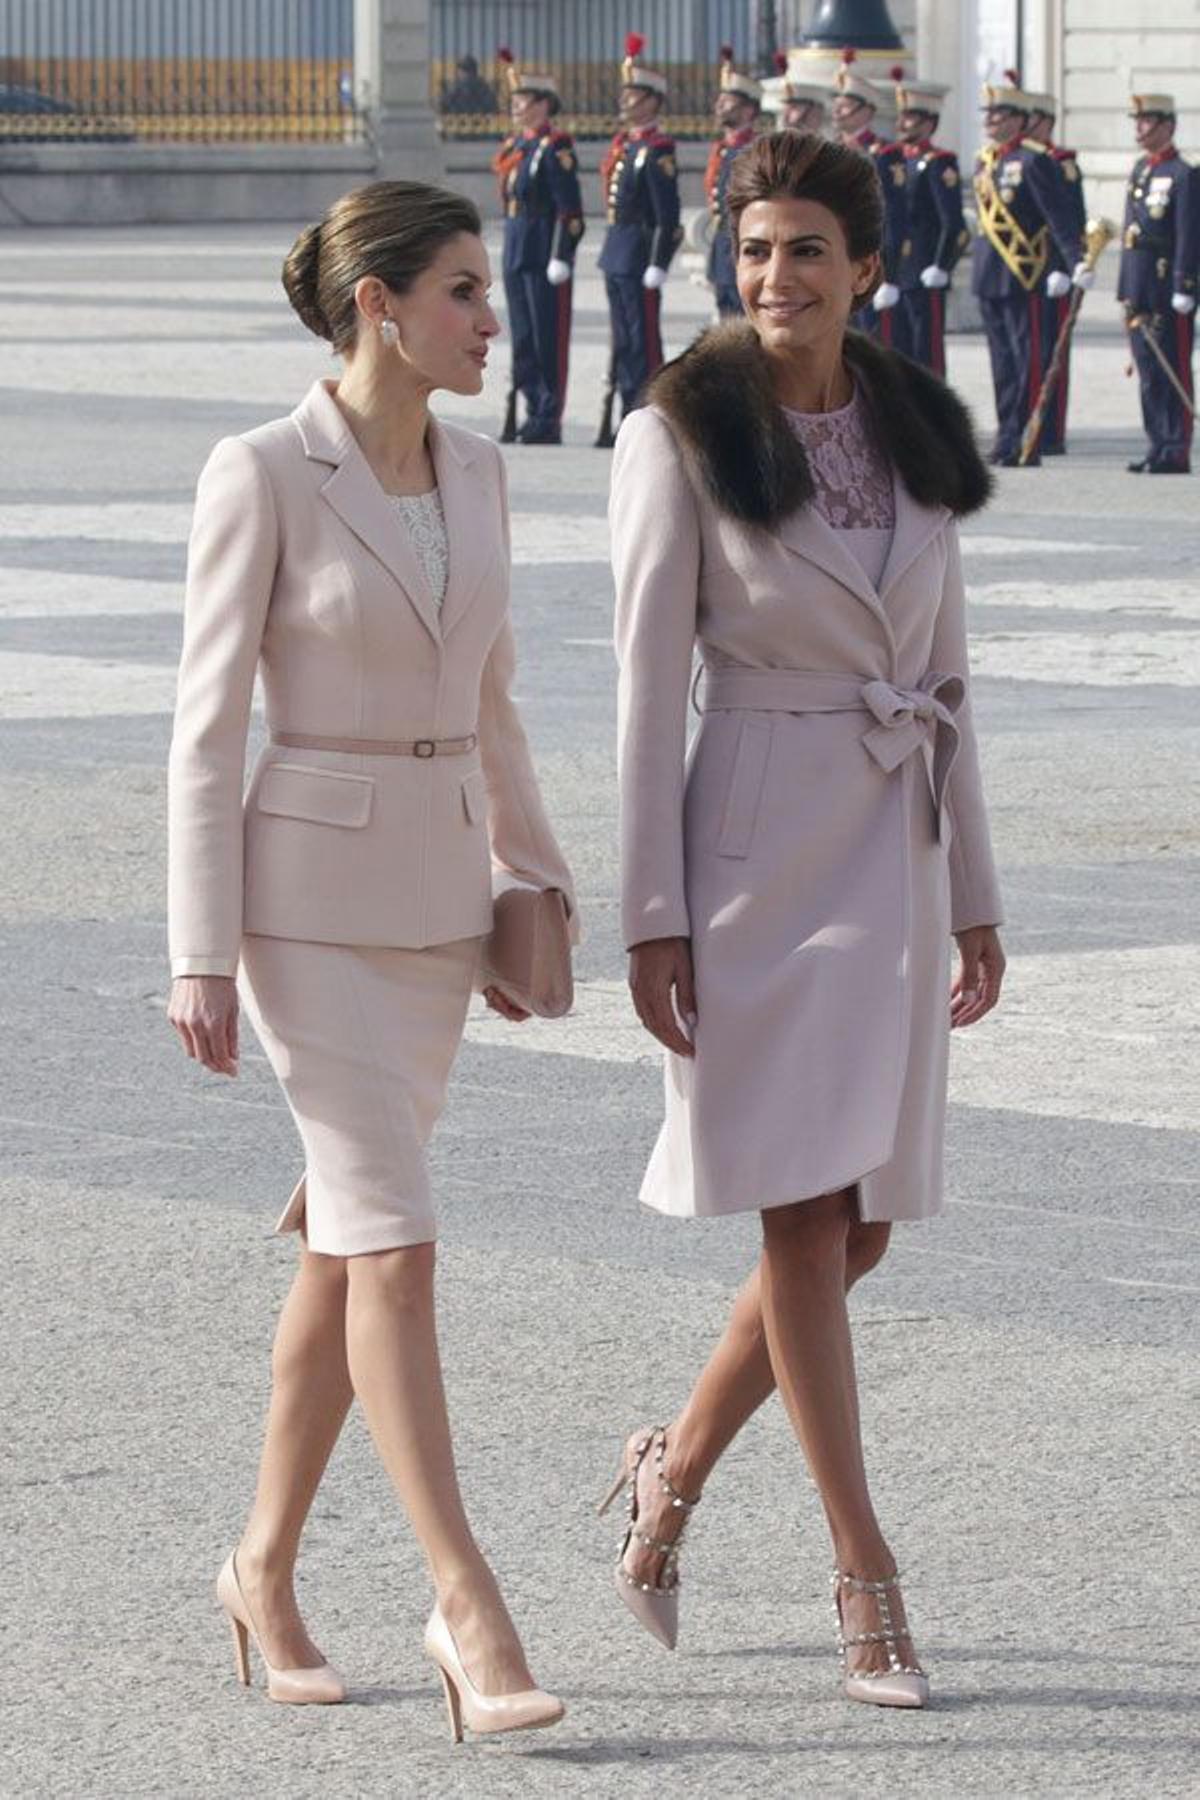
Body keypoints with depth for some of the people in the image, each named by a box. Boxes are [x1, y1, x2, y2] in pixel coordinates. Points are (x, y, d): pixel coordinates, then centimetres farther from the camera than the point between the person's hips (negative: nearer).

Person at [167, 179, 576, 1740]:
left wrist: (537, 881, 18)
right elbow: (207, 723, -11)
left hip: (440, 891, 7)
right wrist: (200, 953, -14)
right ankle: (469, 1612, -13)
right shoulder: (262, 476, -12)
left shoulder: (475, 472, 7)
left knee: (347, 1243, 12)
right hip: (309, 891, -7)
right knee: (393, 1245, -12)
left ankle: (266, 1570, 25)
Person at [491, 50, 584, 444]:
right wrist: (512, 252, 18)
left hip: (544, 253, -9)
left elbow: (569, 208, -14)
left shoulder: (555, 147, -11)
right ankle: (535, 413, 16)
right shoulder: (514, 146, 14)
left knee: (549, 338, -4)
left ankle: (549, 421, -1)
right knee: (523, 339, 10)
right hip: (516, 252, 9)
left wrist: (560, 258, -18)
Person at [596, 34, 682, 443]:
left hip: (640, 254, -9)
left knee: (643, 341, -6)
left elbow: (668, 215, -16)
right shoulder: (623, 144, 14)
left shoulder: (657, 150, -13)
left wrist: (658, 265, -20)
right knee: (623, 341, 11)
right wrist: (611, 253, 19)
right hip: (616, 252, 9)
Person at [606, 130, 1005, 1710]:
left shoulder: (919, 436, 9)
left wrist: (974, 896, 12)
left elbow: (947, 674, 14)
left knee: (859, 1226, 6)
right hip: (761, 839, -5)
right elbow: (650, 685, -7)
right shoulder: (682, 439, -6)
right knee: (806, 1218, -6)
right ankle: (867, 1582, 0)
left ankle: (676, 1470, 27)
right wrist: (651, 914, -11)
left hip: (893, 848, 5)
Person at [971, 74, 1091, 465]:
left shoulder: (1034, 160, -10)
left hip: (1023, 274, -8)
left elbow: (1061, 217, -15)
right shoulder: (984, 161, 14)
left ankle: (1025, 444, -4)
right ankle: (1007, 439, 15)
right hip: (987, 275, 8)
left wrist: (1076, 264, -23)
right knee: (1001, 358, 11)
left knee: (1028, 359, -4)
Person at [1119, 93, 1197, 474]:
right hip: (1139, 286, 8)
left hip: (1167, 287, -8)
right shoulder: (1141, 170, 15)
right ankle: (1157, 446, 16)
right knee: (1149, 372, 10)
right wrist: (1126, 289, 16)